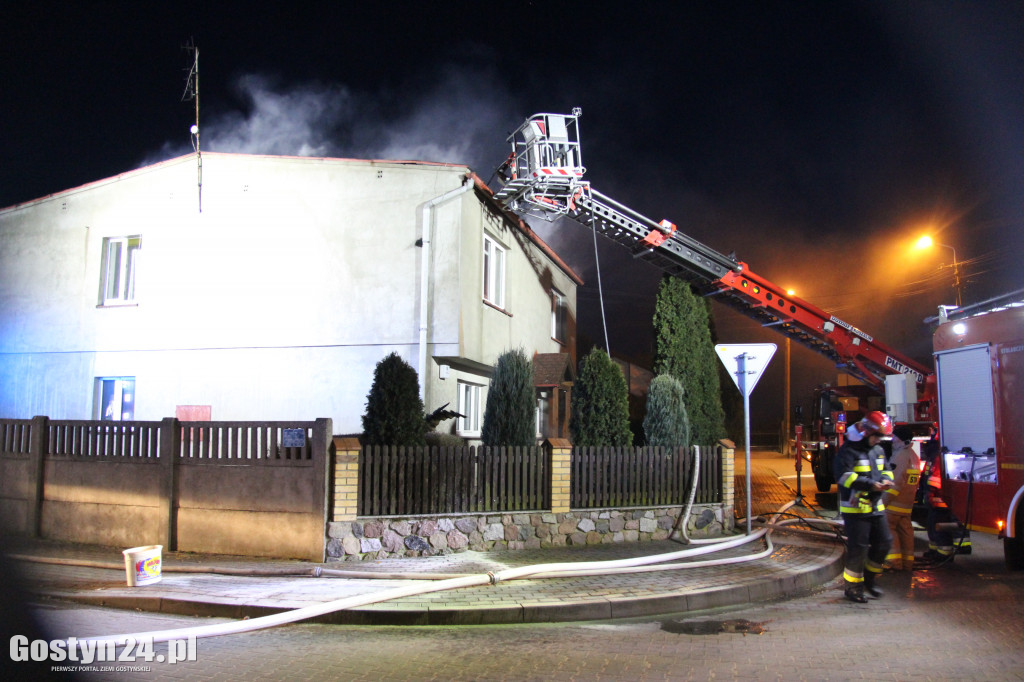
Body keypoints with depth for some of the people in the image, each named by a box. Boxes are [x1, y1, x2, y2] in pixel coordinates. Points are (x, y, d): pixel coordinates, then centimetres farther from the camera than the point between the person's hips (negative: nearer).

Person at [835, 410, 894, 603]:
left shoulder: (878, 450, 14)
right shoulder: (849, 450, -13)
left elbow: (885, 470, 23)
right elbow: (844, 476, -23)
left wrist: (885, 479, -2)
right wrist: (870, 484, -28)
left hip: (875, 507, 8)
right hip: (855, 508, -8)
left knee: (884, 543, 11)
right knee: (858, 548, -4)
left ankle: (869, 579, 29)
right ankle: (852, 588, 10)